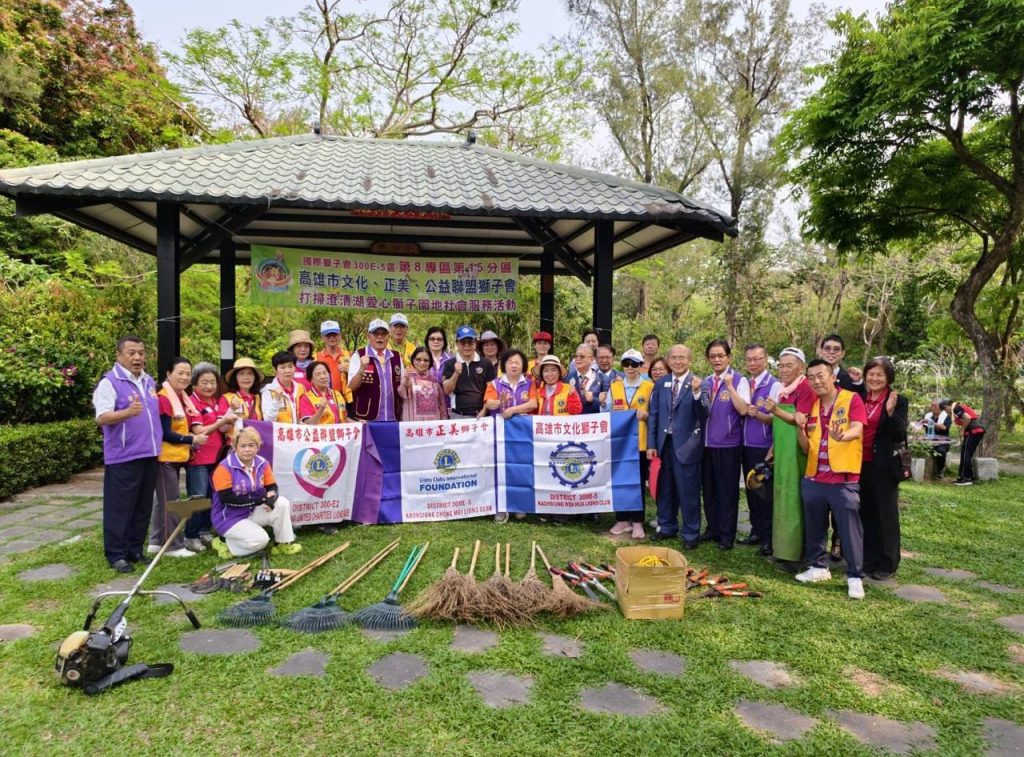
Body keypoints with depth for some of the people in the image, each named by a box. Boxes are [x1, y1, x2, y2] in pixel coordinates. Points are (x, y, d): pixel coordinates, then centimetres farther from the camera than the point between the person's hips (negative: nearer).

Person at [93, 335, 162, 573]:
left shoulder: (149, 381, 13)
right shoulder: (110, 382, -10)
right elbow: (102, 418, -20)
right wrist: (128, 412, -37)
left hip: (149, 454, 7)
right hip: (123, 457, -7)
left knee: (143, 507, 13)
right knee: (119, 508, 1)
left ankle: (135, 549, 24)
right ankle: (115, 554, 11)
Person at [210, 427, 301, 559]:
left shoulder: (262, 463, -1)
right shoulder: (225, 468, -18)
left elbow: (272, 487, 0)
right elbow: (227, 499, -23)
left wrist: (271, 496, -28)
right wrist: (260, 500, -25)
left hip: (254, 511, 6)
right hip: (230, 517, -6)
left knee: (282, 503, -16)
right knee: (260, 540, -25)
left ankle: (284, 543, -2)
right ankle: (225, 544, 1)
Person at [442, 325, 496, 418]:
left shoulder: (486, 364, 3)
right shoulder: (450, 364, 5)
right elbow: (447, 390, -2)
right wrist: (456, 373, -17)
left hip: (481, 415, 0)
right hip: (458, 415, 0)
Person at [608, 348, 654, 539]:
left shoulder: (650, 387, 0)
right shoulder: (614, 387, 10)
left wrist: (645, 415, -18)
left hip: (640, 442, -2)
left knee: (639, 482, 3)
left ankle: (637, 522, 12)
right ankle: (622, 520, 17)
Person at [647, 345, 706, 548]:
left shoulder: (698, 384, -6)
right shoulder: (660, 384, 7)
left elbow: (703, 416, -15)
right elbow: (653, 415, 8)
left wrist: (697, 393, -30)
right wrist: (651, 444, 3)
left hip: (686, 445, -4)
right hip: (664, 444, 4)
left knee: (688, 491, 3)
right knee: (665, 489, 15)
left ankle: (691, 533, 18)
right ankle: (667, 527, 32)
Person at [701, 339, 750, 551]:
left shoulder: (739, 380, -6)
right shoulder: (706, 382, 11)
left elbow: (743, 410, -17)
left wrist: (730, 387, -22)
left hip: (728, 444, -5)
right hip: (707, 442, 5)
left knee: (727, 490, 2)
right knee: (709, 488, 12)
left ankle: (727, 535, 14)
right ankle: (713, 528, 25)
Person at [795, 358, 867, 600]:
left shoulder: (852, 399, -5)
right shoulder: (811, 407, 10)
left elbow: (857, 430, -21)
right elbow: (806, 448, 10)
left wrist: (842, 436, -44)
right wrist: (800, 429, -10)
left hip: (843, 480, -5)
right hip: (813, 478, 5)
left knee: (849, 529, 1)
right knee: (815, 527, 13)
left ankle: (855, 577, 11)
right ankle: (819, 567, 27)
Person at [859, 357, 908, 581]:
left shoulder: (898, 401, -5)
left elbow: (900, 435, -13)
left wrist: (890, 411, -27)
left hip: (883, 467, -4)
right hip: (860, 465, 5)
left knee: (885, 515, 4)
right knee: (865, 514, 12)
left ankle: (886, 565, 15)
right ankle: (867, 561, 23)